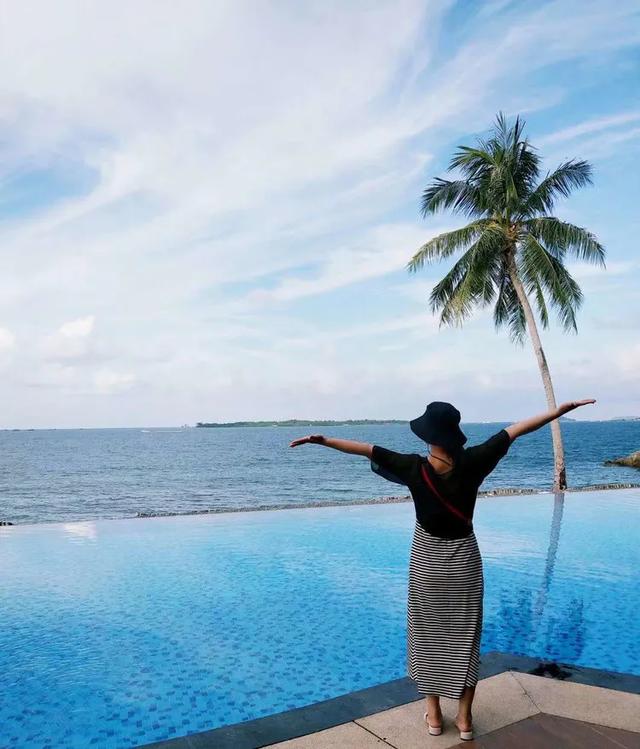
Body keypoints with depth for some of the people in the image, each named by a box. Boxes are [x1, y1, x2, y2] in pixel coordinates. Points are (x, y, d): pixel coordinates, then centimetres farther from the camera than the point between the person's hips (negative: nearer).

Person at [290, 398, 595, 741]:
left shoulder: (415, 467, -17)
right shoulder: (471, 462, -15)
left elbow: (368, 449, -19)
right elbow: (516, 429, -11)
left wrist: (322, 439, -15)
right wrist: (564, 408, -8)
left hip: (427, 558, -1)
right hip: (464, 559, 1)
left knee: (428, 636, 13)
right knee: (464, 638, 11)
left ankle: (433, 715, 22)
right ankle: (464, 718, 20)